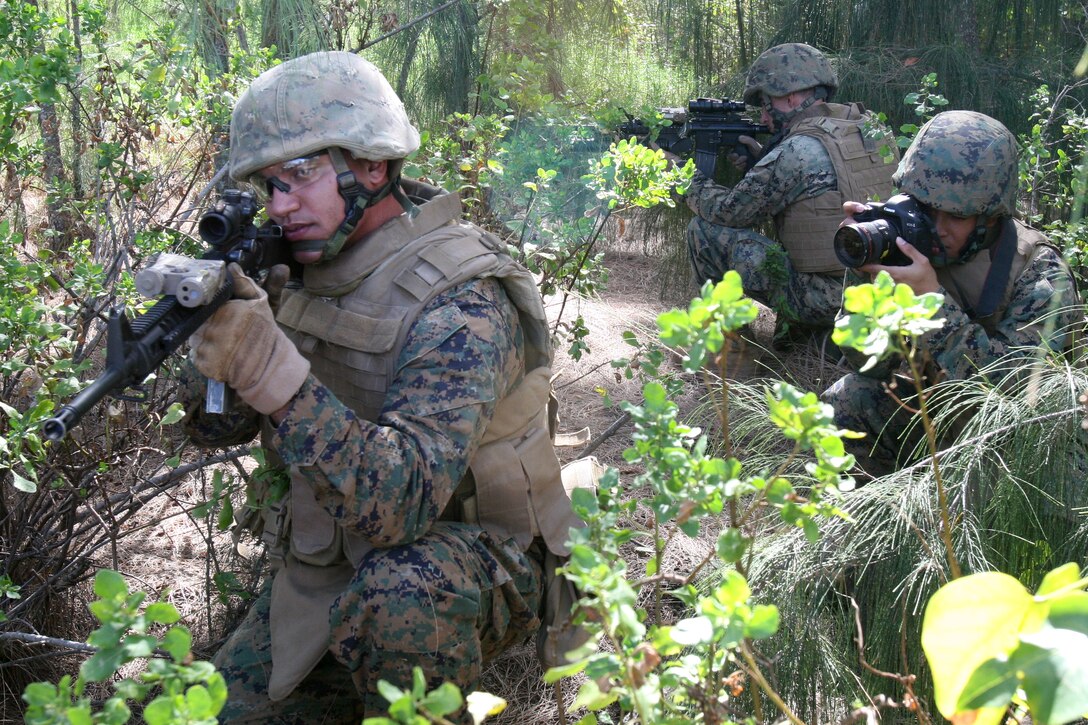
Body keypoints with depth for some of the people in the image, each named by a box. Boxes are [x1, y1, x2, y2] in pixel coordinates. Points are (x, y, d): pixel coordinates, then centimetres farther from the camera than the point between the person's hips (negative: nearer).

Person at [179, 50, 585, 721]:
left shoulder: (459, 301, -25)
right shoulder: (302, 273, -1)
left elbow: (401, 502, -36)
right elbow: (217, 426, 2)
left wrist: (270, 369, -44)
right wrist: (216, 336, -19)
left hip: (474, 569, -6)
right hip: (328, 570, 6)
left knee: (399, 584, -37)